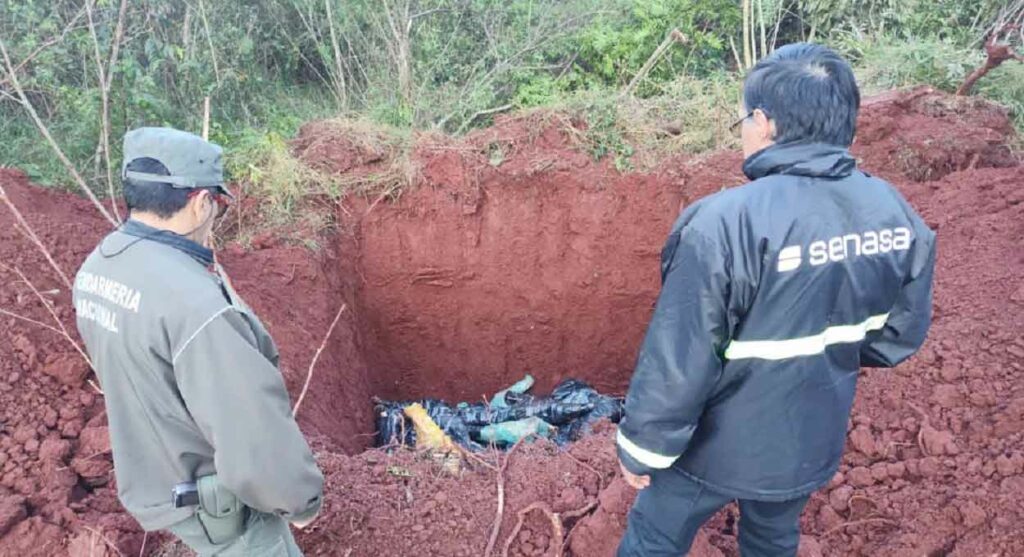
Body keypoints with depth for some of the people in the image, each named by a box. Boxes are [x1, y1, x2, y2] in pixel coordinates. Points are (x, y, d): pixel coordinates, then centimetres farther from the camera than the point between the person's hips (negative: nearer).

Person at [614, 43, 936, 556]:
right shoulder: (893, 212, -10)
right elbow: (905, 329, 4)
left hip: (719, 446, -5)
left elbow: (677, 361, -27)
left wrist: (641, 449, -11)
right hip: (813, 442, 6)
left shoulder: (723, 224, -32)